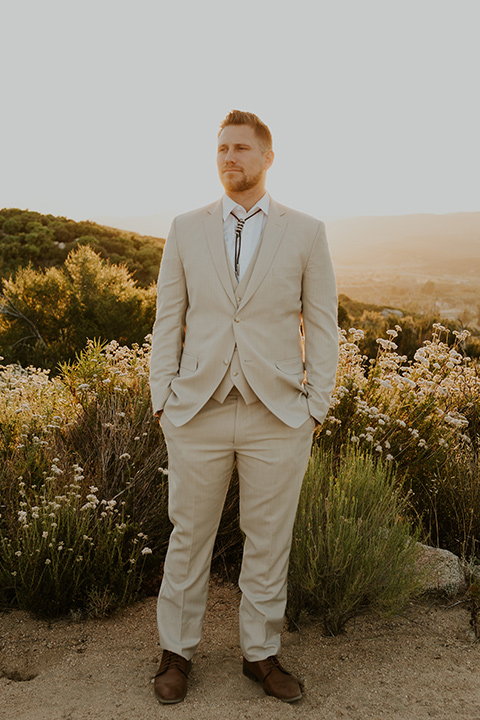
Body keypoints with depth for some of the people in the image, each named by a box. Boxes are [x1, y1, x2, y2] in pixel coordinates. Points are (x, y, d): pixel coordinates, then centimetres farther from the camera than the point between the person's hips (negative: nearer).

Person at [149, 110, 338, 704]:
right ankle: (177, 652, 32)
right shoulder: (186, 230, 6)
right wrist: (162, 401, 1)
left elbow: (321, 325, 3)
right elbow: (168, 320, 7)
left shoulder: (306, 233, 2)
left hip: (277, 418, 0)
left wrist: (316, 408, -2)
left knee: (269, 542, 11)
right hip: (198, 415, 1)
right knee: (188, 537, 12)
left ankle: (261, 653, 32)